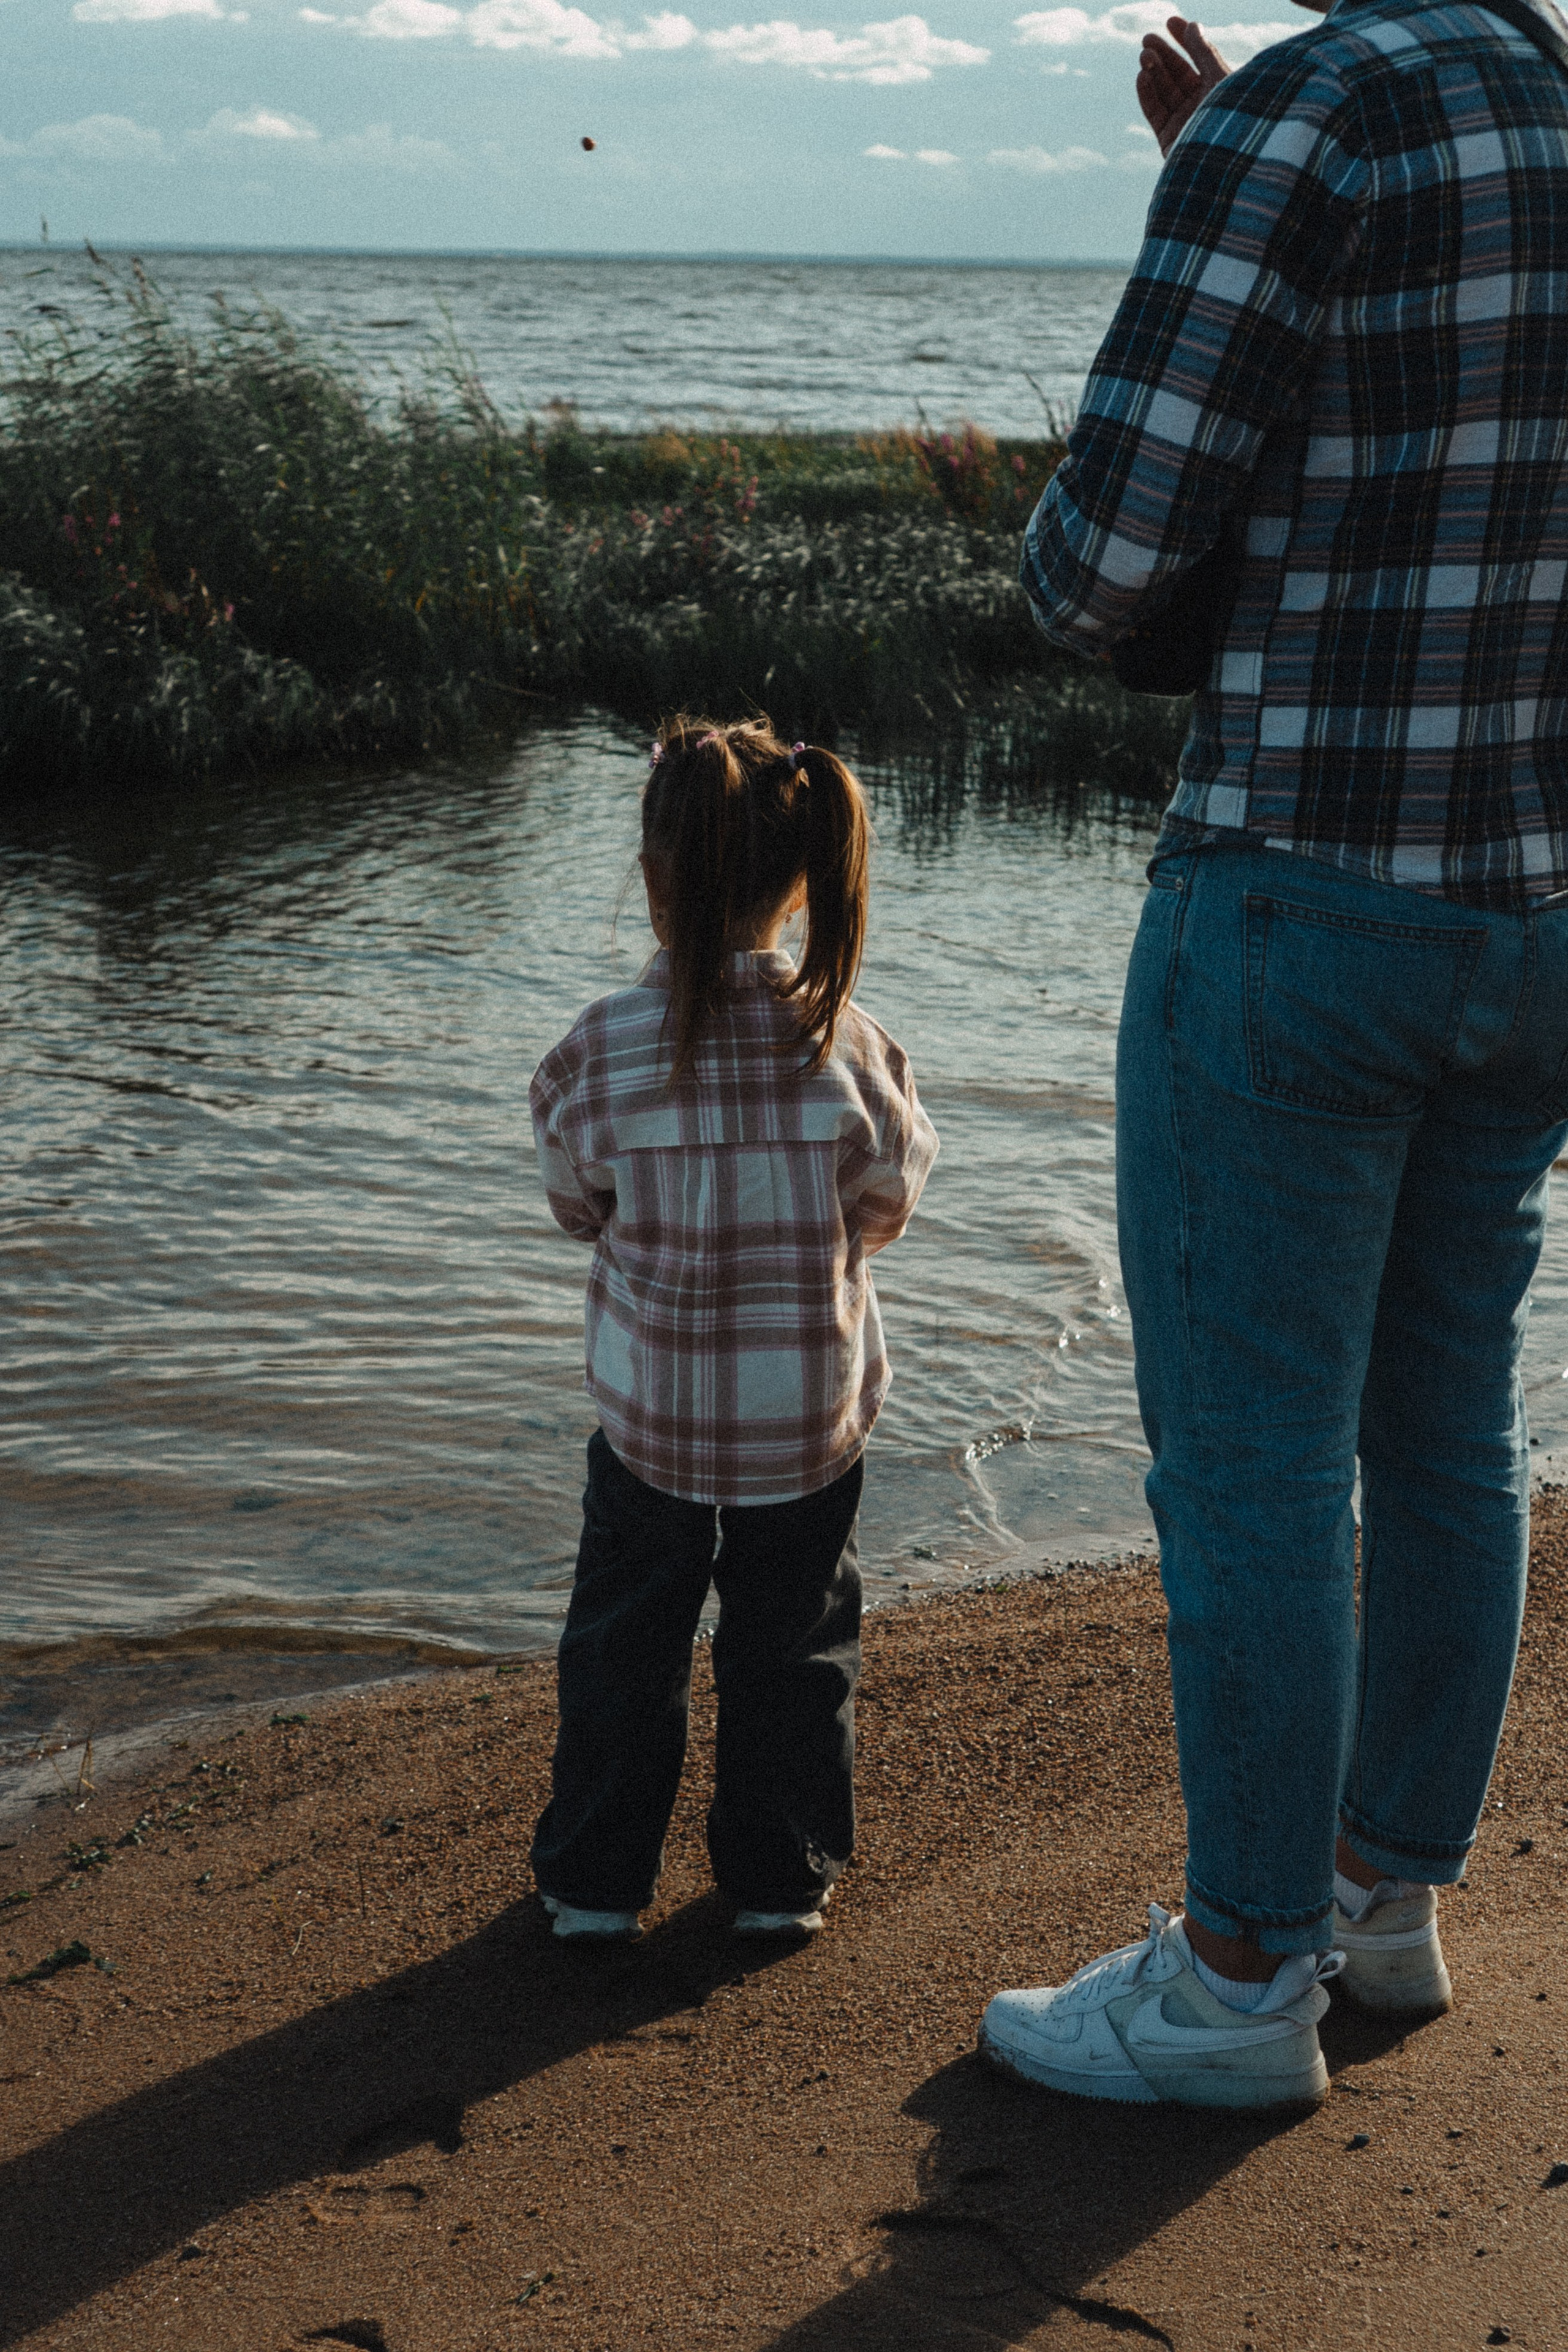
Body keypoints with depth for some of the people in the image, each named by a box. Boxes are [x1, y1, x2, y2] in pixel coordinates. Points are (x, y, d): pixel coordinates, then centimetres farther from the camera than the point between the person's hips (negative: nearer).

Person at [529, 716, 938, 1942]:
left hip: (651, 1408, 0)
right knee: (793, 1643, 18)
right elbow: (887, 1204, -1)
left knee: (624, 1637, 17)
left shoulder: (602, 1051, -17)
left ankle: (597, 1876, 26)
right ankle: (782, 1876, 27)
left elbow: (578, 1204, -1)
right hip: (816, 1406, 1)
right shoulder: (847, 1045, -15)